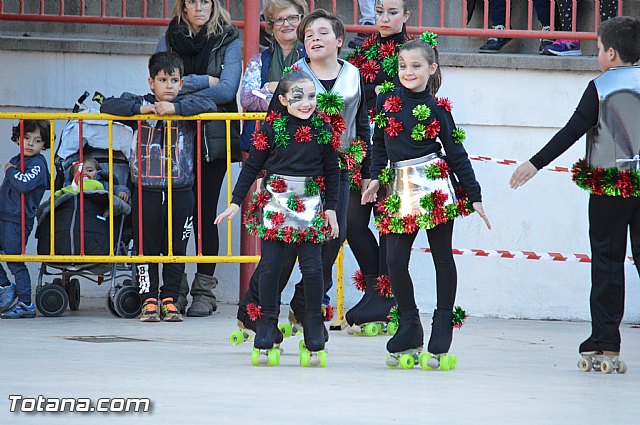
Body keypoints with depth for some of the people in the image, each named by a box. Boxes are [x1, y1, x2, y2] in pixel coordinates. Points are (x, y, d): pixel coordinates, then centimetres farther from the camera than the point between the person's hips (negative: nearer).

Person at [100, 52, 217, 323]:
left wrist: (176, 107, -22)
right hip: (146, 192, 0)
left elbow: (209, 105, -13)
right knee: (146, 248, 2)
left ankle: (169, 299, 15)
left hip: (180, 192, 0)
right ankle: (149, 300, 10)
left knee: (176, 249, 5)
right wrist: (140, 108, -15)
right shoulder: (140, 106, 3)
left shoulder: (186, 106, 3)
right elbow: (108, 107, -3)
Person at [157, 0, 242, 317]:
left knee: (204, 213, -4)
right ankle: (175, 288, 4)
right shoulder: (169, 41, 12)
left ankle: (204, 291, 2)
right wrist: (203, 82, -9)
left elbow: (227, 90, -9)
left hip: (213, 139, -2)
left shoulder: (228, 42, 5)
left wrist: (182, 86, -15)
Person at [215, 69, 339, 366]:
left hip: (310, 205, 1)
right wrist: (236, 202, 2)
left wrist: (331, 208, 5)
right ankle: (266, 336, 6)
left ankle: (315, 340, 7)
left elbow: (332, 171, 9)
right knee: (270, 267, -2)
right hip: (275, 204, -1)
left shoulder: (323, 129, 3)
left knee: (313, 268, -3)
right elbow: (252, 166, 4)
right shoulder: (271, 129, -1)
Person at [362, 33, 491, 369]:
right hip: (401, 190, 3)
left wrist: (474, 197, 1)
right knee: (395, 260, -2)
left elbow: (457, 154, 2)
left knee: (442, 257, 3)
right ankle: (410, 331, 10)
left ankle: (442, 328, 11)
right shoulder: (387, 101, 6)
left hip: (436, 186, -3)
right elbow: (379, 142, 18)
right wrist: (375, 177, 8)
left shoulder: (437, 110, 0)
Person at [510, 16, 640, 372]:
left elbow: (573, 131, -8)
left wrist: (536, 164, -4)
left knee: (607, 262, 3)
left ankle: (606, 342, 1)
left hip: (610, 187, -3)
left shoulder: (601, 88, -6)